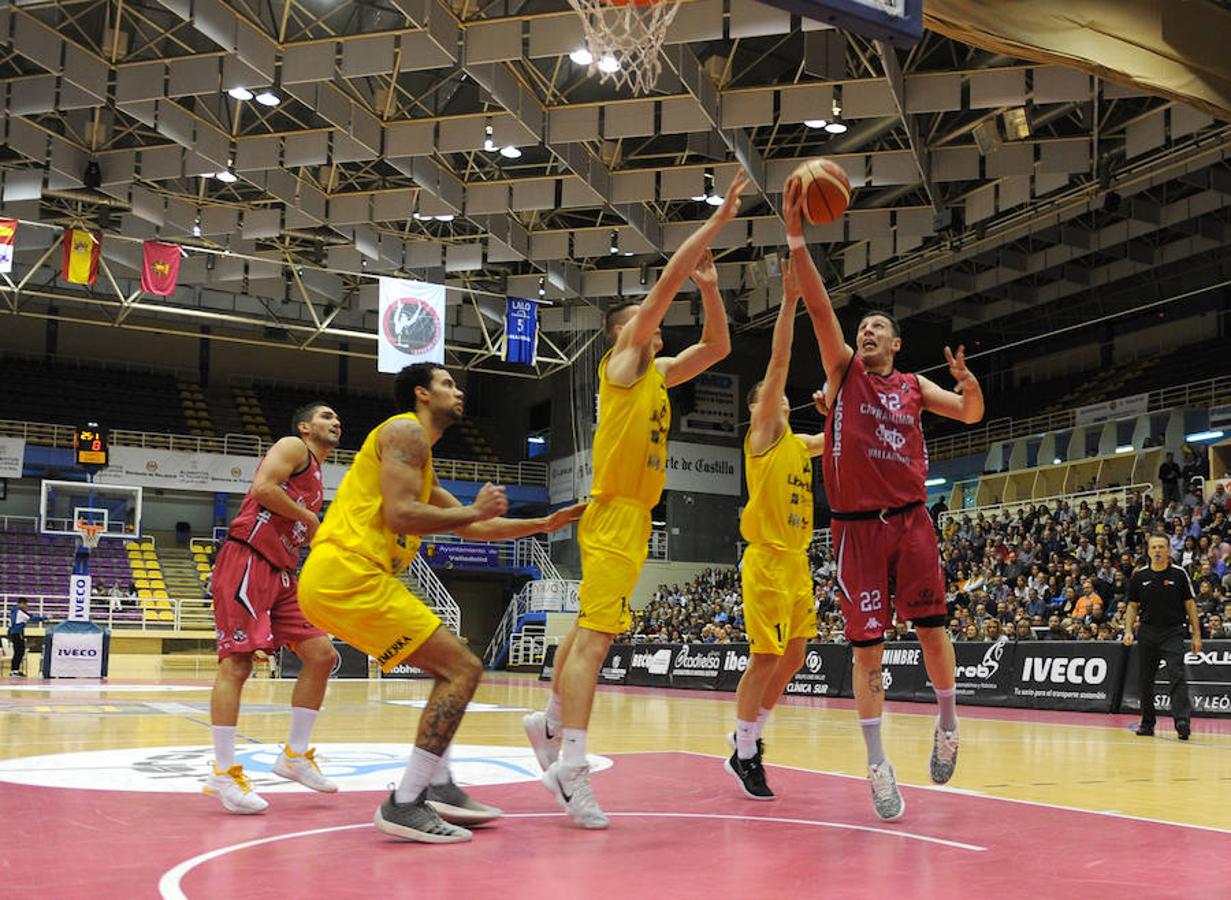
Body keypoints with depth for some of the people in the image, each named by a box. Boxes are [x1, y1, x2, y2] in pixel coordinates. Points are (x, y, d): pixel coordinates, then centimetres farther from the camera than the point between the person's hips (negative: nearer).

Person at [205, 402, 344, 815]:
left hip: (280, 572, 10)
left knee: (321, 653, 3)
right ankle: (223, 773, -9)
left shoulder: (315, 478, 27)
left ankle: (295, 756, 11)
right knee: (236, 663, -11)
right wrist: (310, 518, -8)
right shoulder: (293, 448, 0)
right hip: (247, 560, -10)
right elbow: (263, 488, -17)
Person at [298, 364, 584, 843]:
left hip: (329, 582, 10)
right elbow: (399, 515, -16)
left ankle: (437, 786, 17)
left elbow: (471, 528, 33)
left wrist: (545, 524, 31)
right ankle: (404, 805, -11)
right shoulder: (405, 430, -2)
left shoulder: (421, 460, 28)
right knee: (464, 669, -10)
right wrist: (474, 510, -5)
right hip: (349, 574, -10)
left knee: (450, 665, 20)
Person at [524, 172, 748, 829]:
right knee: (595, 635, -14)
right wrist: (718, 220, -7)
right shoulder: (622, 360, -4)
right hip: (613, 511, -9)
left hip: (634, 516, 9)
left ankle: (550, 721, 30)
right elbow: (666, 280, -10)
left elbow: (717, 347, 22)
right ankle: (571, 765, -16)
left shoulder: (659, 372, 18)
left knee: (591, 628, 17)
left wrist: (709, 287, 11)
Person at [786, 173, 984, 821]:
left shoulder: (913, 386, 13)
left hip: (909, 519, 2)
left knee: (931, 627, -1)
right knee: (867, 645, -2)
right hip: (857, 525, -1)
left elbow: (971, 416, 10)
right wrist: (796, 234, -14)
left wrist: (968, 383, -14)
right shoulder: (843, 368, 7)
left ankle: (948, 720, 26)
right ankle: (878, 766, 5)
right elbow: (817, 304, -4)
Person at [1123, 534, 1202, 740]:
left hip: (1173, 632, -3)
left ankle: (1182, 721, -24)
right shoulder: (1139, 576, 4)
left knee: (1177, 675, -17)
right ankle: (1147, 724, 18)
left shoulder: (1179, 574, 0)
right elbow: (1132, 606, 11)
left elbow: (1190, 605, 4)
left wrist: (1196, 635, 0)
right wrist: (1128, 631, -2)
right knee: (1144, 681, 5)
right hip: (1148, 632, 3)